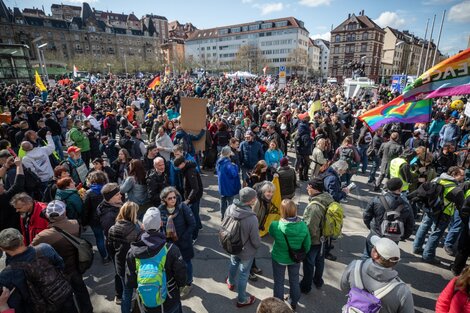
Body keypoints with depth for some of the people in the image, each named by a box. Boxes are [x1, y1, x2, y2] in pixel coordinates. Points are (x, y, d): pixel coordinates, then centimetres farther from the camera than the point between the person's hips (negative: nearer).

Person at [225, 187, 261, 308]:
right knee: (243, 274, 18)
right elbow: (256, 240, -23)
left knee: (233, 265, 33)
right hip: (246, 251, -5)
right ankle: (242, 300, 42)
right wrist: (258, 245, 1)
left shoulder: (229, 209, -22)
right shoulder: (252, 218, -38)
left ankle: (230, 282, 62)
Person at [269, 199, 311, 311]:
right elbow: (307, 245, -11)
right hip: (295, 259, 2)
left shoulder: (275, 225, -31)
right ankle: (293, 303, 51)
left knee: (279, 282, 22)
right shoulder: (303, 226, -25)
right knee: (294, 281, 28)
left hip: (279, 258, -2)